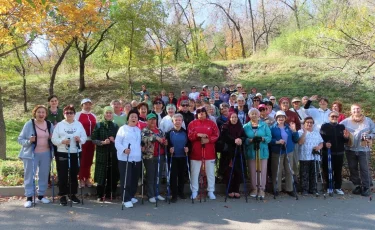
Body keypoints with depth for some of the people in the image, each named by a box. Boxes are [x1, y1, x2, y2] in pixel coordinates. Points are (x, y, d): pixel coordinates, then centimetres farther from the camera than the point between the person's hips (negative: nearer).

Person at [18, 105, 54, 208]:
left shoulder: (50, 124, 5)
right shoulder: (29, 124, -6)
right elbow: (20, 139, -4)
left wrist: (52, 138, -5)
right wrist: (29, 141, -23)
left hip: (46, 154, 4)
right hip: (31, 154, -3)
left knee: (44, 175, 10)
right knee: (29, 175, 1)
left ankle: (41, 196, 23)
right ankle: (29, 198, 9)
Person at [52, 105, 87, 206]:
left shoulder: (79, 124, 7)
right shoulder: (59, 125, 1)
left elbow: (84, 137, 5)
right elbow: (54, 139, -4)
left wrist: (80, 139, -16)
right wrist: (62, 141, -21)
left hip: (76, 153, 2)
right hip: (62, 153, -2)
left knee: (74, 174, 9)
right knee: (63, 175, 0)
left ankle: (73, 194, 22)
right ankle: (63, 195, 12)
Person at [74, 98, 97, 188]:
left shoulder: (93, 116, 12)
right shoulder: (78, 115, -3)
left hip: (91, 140, 5)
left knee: (89, 160, 9)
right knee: (82, 160, -1)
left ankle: (87, 178, 18)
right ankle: (81, 179, 9)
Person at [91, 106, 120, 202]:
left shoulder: (116, 126, 9)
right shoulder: (98, 125, 3)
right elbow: (93, 139, -2)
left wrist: (114, 141, -11)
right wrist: (103, 142, -17)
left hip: (113, 154, 2)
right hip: (102, 153, -2)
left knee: (112, 175, 5)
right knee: (102, 175, 0)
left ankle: (110, 194, 19)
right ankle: (100, 195, 12)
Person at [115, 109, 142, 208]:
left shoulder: (138, 130, 16)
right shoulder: (123, 128, -1)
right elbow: (117, 142, -8)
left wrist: (142, 149, 7)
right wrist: (124, 149, -24)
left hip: (137, 158, 6)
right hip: (125, 158, -6)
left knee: (134, 179, 11)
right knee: (126, 179, -6)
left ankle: (131, 196, 27)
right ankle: (126, 199, 1)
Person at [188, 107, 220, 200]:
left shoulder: (211, 123, 4)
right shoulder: (192, 123, 3)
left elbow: (216, 135, -2)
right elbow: (189, 136, -4)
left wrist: (208, 140, -16)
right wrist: (197, 134, -20)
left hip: (209, 152, 0)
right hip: (196, 152, 0)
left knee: (210, 172, 7)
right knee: (194, 172, 6)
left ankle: (211, 191, 19)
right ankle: (194, 191, 18)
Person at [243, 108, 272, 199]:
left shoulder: (264, 125, 4)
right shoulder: (246, 126, 6)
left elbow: (269, 137, -1)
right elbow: (244, 139, -1)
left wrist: (262, 139, -19)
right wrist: (250, 140, -19)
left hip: (262, 151, 0)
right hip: (251, 152, 1)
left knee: (262, 170, 1)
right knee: (252, 171, 6)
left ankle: (262, 189, 12)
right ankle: (254, 189, 19)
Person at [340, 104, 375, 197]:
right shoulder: (346, 121, 2)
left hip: (363, 149, -2)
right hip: (350, 149, 2)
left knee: (364, 169, -1)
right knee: (352, 168, 9)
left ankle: (366, 187, 8)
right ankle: (358, 186, 22)